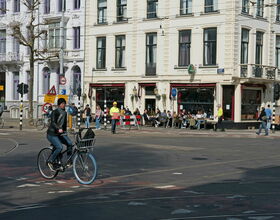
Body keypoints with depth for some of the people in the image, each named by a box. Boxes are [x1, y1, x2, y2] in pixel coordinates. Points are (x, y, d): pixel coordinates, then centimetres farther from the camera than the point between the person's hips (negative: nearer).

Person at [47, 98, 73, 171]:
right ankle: (50, 161, -8)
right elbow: (53, 122, -25)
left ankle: (69, 161, -4)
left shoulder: (64, 113, 11)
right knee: (59, 147, -25)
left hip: (60, 133, 7)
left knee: (70, 143, -15)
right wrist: (58, 129, -41)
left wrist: (65, 131, 21)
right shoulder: (55, 112, -12)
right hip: (52, 134, -7)